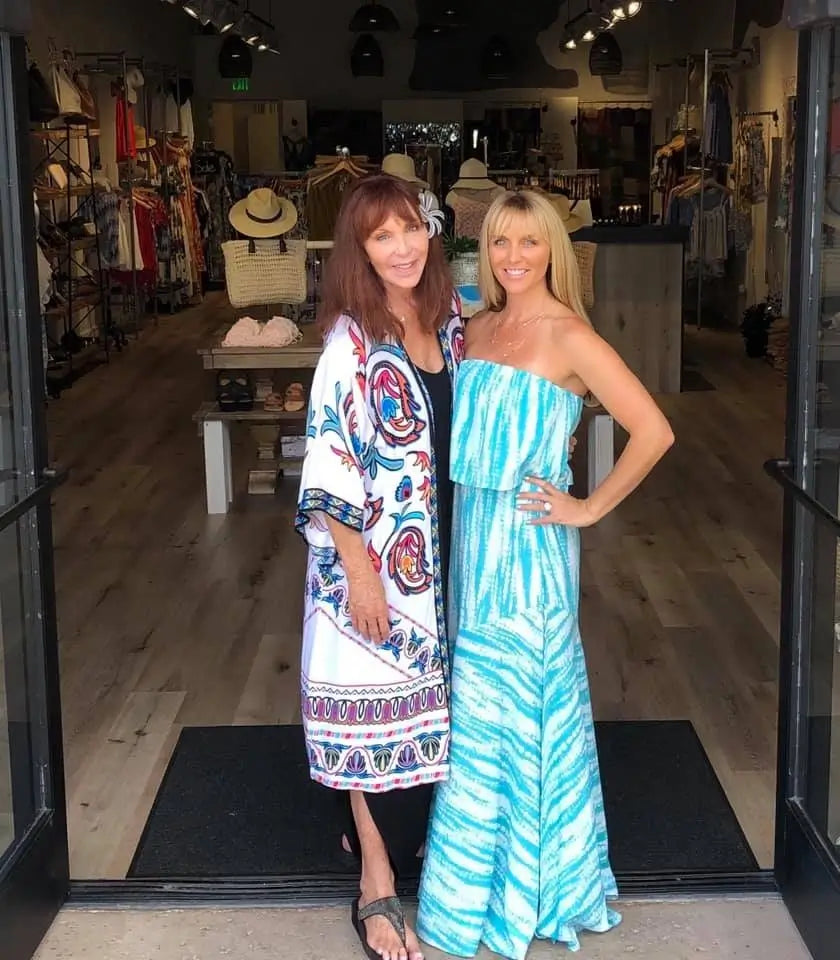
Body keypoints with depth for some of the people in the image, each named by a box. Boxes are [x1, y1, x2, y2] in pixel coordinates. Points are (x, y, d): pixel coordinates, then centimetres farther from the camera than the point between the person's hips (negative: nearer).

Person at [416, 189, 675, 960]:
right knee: (478, 701, 14)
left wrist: (591, 508, -12)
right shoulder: (479, 329, 8)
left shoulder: (570, 338, -13)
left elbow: (654, 432, -17)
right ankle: (485, 863, 31)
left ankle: (522, 886, 20)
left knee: (518, 702, 3)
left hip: (529, 544, -7)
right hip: (474, 530, 7)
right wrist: (467, 529, 9)